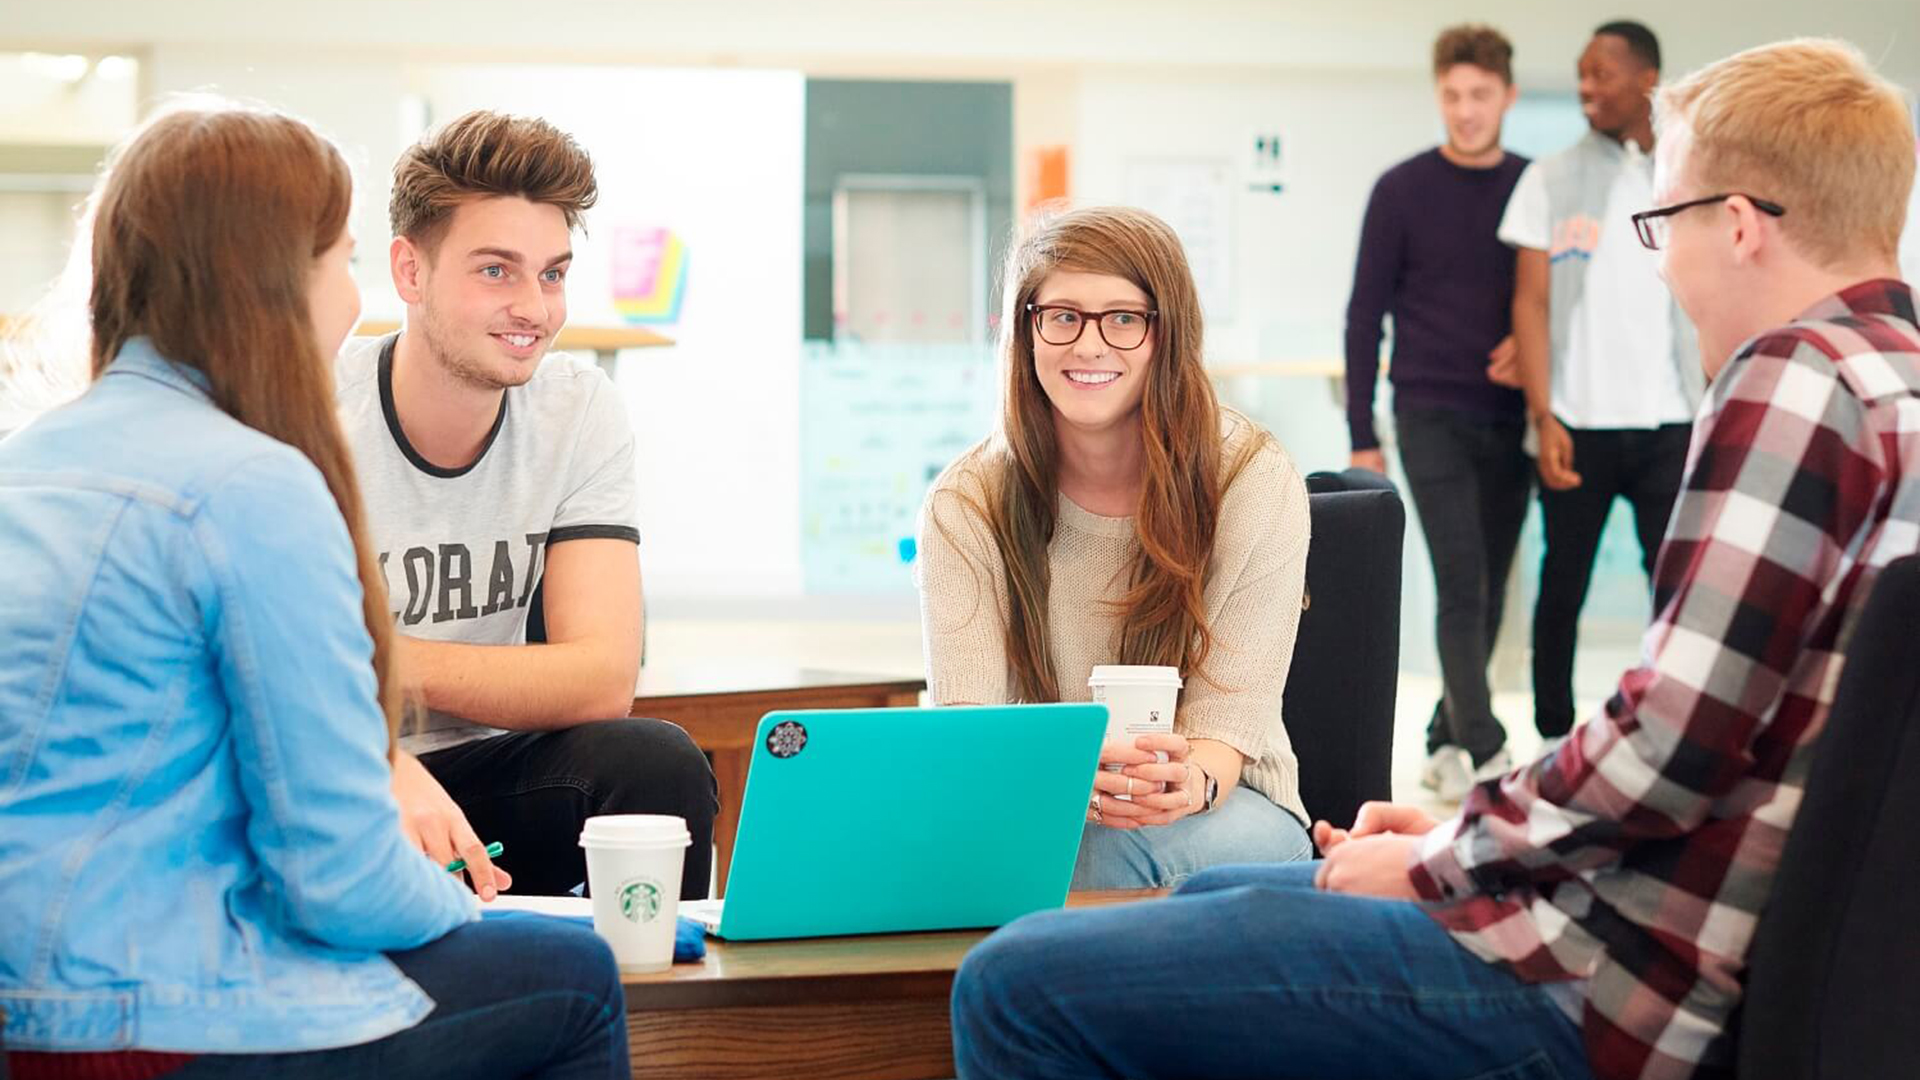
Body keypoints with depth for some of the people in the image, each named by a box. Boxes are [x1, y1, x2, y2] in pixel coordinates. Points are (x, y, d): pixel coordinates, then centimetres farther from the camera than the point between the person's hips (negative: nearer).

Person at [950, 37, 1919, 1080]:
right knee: (1206, 894, 32)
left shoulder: (1795, 376, -15)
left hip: (1599, 992, -11)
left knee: (1014, 986, -13)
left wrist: (1435, 865, -6)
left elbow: (1665, 750, -22)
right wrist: (1463, 832, 12)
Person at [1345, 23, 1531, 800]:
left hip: (1509, 422, 3)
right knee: (1461, 585, -12)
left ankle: (1447, 741, 20)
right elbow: (1365, 314, 0)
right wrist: (1361, 436, -3)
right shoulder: (1402, 191, -1)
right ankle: (1485, 751, -13)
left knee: (1489, 592, 8)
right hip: (1431, 419, -3)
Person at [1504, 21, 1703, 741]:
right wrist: (1543, 417, -9)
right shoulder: (1552, 179, 3)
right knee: (1562, 587, 6)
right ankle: (1553, 739, 18)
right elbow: (1532, 301, 0)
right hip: (1576, 425, -1)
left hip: (1669, 424, 1)